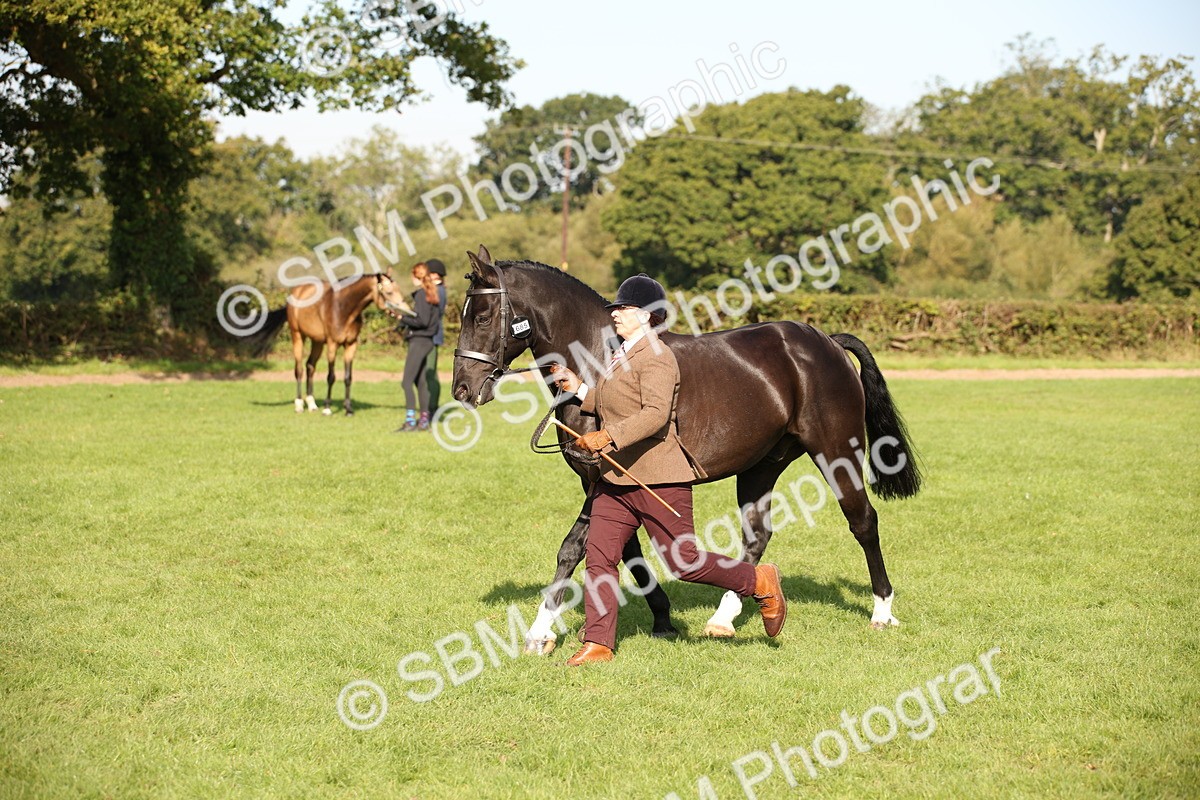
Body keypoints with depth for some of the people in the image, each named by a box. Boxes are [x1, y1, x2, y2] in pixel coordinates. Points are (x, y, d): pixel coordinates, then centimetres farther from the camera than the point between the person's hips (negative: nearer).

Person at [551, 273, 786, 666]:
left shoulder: (655, 357, -15)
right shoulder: (622, 356, 16)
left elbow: (655, 414, -28)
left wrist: (606, 438, -34)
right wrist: (578, 389, 14)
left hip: (656, 479, -9)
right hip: (616, 479, 9)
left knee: (684, 561, -3)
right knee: (598, 557, 1)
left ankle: (760, 582, 18)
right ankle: (597, 644, 5)